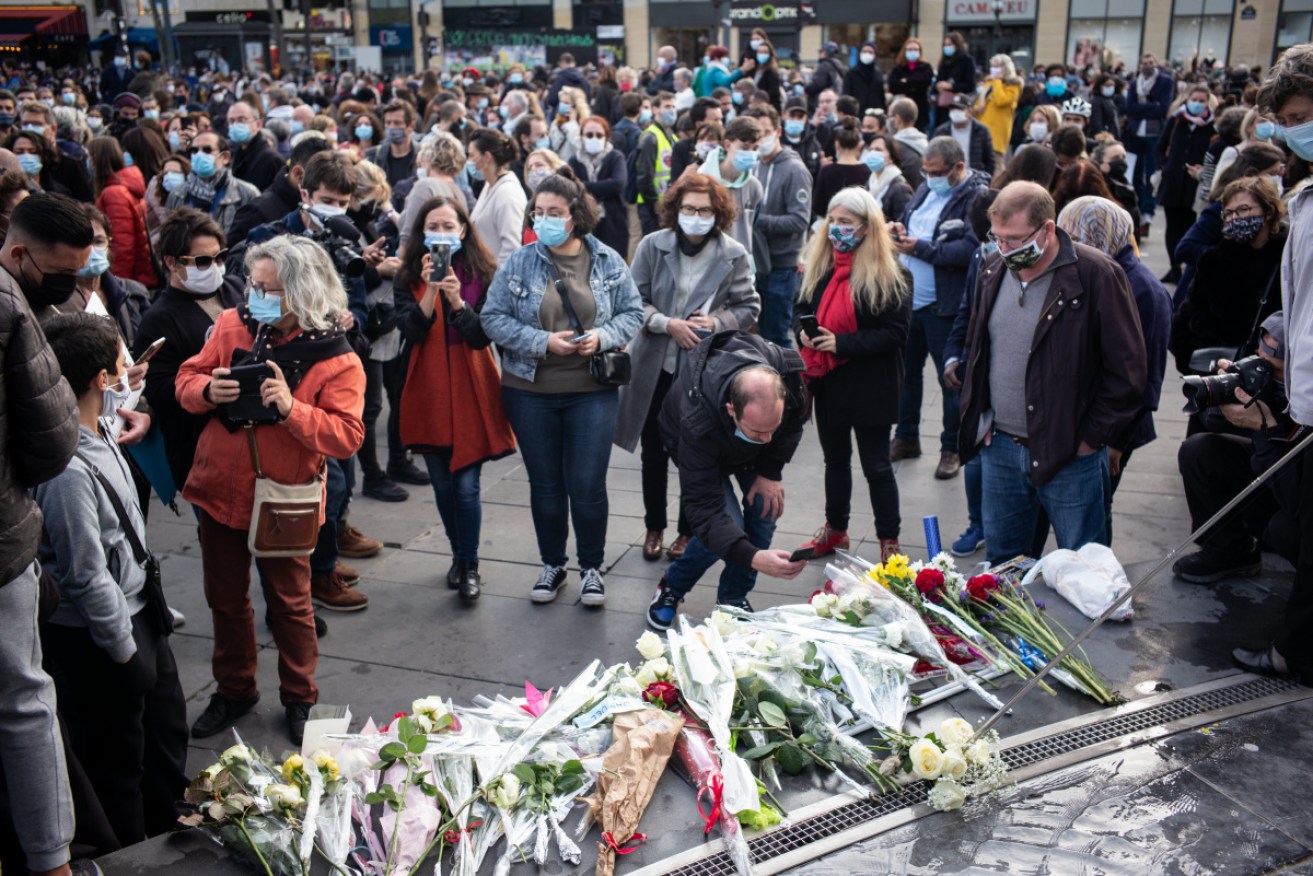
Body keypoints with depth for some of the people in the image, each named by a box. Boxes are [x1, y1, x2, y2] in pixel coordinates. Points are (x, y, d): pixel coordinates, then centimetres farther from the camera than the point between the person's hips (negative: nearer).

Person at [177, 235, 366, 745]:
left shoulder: (336, 360, -15)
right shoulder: (231, 325, -4)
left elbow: (347, 437, -20)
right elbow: (188, 378, 5)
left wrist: (291, 408, -32)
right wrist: (207, 390, -18)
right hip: (219, 491, 4)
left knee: (289, 603, 11)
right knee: (225, 599, 18)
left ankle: (299, 699, 30)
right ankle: (234, 690, 38)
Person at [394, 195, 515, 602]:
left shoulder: (483, 275, -2)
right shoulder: (408, 277, 1)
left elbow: (480, 337, -11)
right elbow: (410, 330, -12)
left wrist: (456, 300, -26)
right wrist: (429, 291, -26)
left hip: (469, 389, -2)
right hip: (427, 391, 2)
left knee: (466, 484, -4)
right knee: (442, 483, 12)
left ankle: (470, 565, 11)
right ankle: (458, 554, 31)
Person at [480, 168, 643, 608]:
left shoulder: (608, 262, 0)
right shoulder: (519, 263, -3)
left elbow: (633, 313, 5)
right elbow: (493, 317, -5)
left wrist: (602, 336, -14)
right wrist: (543, 342, -16)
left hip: (592, 392, 0)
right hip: (530, 392, 1)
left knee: (587, 485, 0)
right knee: (545, 483, 12)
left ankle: (591, 567, 22)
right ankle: (552, 565, 31)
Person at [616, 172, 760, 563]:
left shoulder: (734, 255, -7)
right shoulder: (652, 246, -5)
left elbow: (749, 308, 0)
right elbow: (633, 300, -3)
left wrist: (717, 322, -18)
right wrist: (667, 324, -18)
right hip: (655, 367, 1)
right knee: (653, 453, 14)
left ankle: (688, 531, 30)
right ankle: (654, 527, 33)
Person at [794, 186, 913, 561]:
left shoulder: (890, 274, -14)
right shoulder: (820, 266, 4)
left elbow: (895, 333, -18)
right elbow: (802, 308, 14)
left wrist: (842, 343, -25)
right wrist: (802, 330, -10)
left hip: (869, 386, -6)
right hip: (827, 382, 6)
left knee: (876, 466, 5)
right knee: (835, 459, 21)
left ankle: (889, 542, 21)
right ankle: (835, 530, 38)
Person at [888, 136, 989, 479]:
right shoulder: (926, 189, 11)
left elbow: (971, 249, -26)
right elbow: (907, 218, 24)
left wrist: (921, 249, -25)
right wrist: (898, 228, 0)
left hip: (943, 306, -7)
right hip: (908, 298, 8)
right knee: (906, 370, 16)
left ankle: (952, 448, 18)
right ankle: (906, 438, 31)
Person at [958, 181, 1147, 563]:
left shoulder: (1096, 275, -14)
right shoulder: (994, 270, 6)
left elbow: (1127, 371, -12)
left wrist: (1091, 438, -10)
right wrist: (977, 419, 11)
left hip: (1070, 454, -5)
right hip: (999, 447, 6)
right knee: (999, 561, 17)